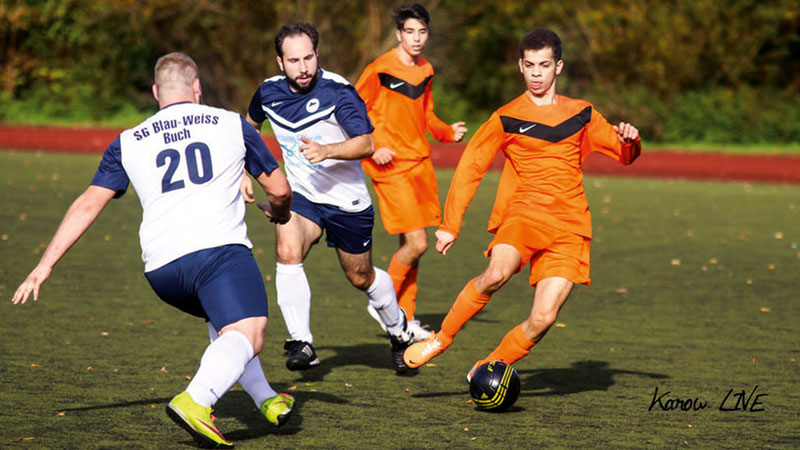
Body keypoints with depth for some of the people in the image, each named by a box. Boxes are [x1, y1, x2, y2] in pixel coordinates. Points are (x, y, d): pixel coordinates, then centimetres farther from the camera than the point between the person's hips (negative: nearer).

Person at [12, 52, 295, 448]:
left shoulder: (128, 143, 19)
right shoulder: (232, 125, 15)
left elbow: (88, 205, 18)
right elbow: (279, 189, 22)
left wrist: (45, 265, 22)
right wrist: (280, 213, 45)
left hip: (160, 268, 4)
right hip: (219, 248, -4)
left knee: (222, 321, 30)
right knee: (247, 334, -17)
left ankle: (267, 401, 30)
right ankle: (195, 402, -41)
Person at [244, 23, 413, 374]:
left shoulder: (337, 91, -21)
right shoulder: (269, 92, -6)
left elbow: (366, 144, -30)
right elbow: (249, 125, 18)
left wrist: (327, 150, -46)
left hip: (348, 201, -3)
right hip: (301, 196, 3)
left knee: (361, 277, 14)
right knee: (287, 252, -27)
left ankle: (398, 328, 44)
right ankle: (302, 343, -22)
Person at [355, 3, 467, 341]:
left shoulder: (425, 71, 11)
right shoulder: (380, 69, -11)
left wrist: (447, 133, 6)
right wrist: (373, 148, -15)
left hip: (420, 161, 7)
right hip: (390, 165, -7)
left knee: (409, 243, 11)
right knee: (416, 244, -13)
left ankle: (405, 317, 21)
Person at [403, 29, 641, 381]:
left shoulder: (582, 114, 16)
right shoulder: (506, 118, 8)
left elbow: (623, 154, 25)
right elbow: (470, 167, 10)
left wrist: (629, 141, 0)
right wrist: (449, 225, 3)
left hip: (569, 224, 2)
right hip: (523, 213, -2)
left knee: (543, 318, -14)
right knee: (497, 273, -34)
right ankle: (441, 339, -14)